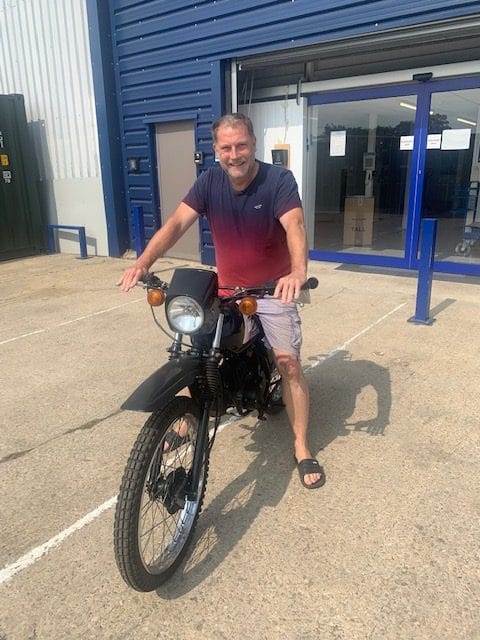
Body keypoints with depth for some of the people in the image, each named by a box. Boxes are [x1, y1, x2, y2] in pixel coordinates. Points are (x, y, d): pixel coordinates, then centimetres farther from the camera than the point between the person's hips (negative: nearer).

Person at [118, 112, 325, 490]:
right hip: (225, 288, 4)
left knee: (289, 362, -7)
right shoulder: (209, 181, -5)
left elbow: (295, 225, -31)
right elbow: (177, 223, -15)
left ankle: (301, 446, 9)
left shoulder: (279, 180, -15)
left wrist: (298, 271, -52)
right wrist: (143, 262, -31)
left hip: (272, 288, -3)